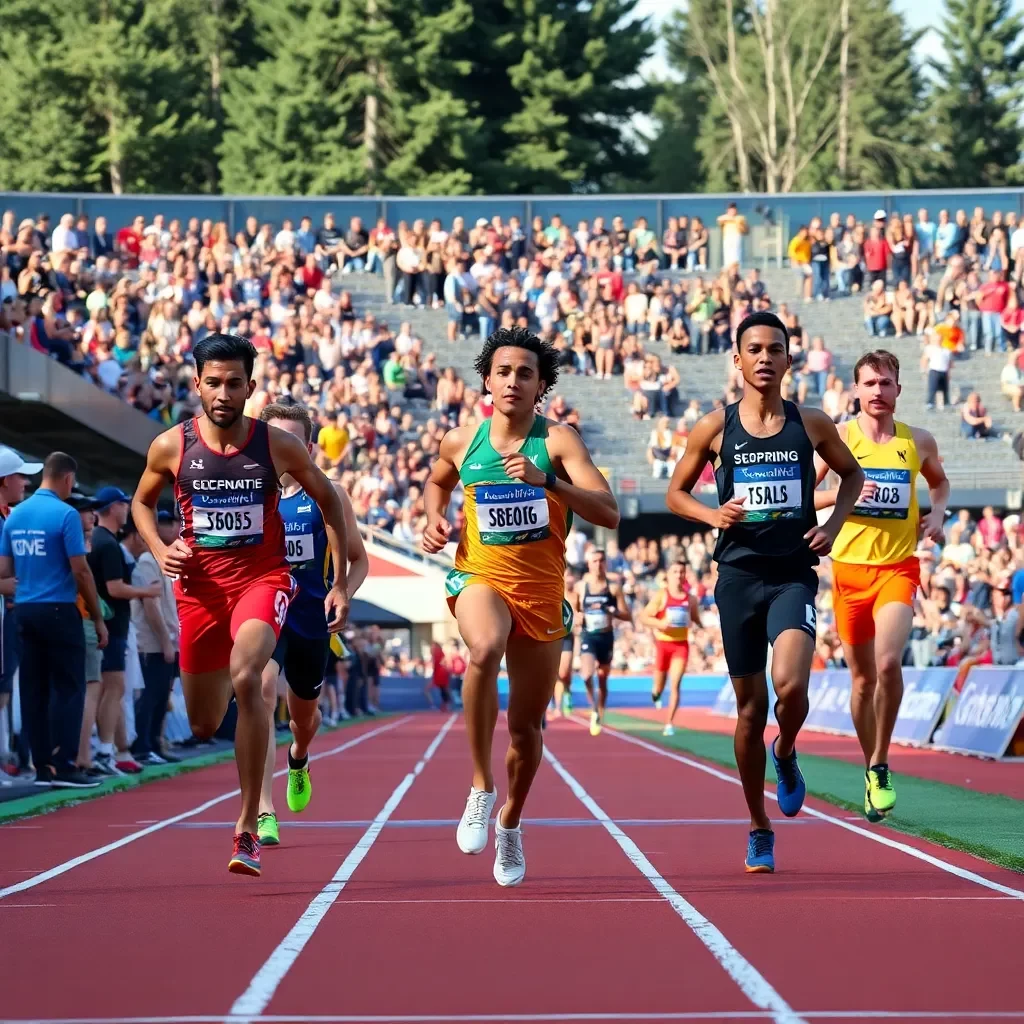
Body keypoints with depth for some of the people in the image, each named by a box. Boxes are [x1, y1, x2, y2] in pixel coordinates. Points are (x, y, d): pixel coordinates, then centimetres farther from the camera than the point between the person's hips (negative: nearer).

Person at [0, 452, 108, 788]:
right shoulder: (65, 514, -11)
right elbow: (80, 571, -12)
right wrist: (98, 618, -4)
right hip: (59, 610, -6)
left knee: (34, 691, 7)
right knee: (68, 689, -2)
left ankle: (42, 767, 8)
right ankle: (64, 766, -7)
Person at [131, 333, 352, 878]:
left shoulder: (279, 445, -6)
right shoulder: (171, 446, -3)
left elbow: (328, 500, 8)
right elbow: (141, 502, 15)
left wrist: (340, 583, 6)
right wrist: (159, 550, -4)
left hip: (262, 579, -3)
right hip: (199, 584, 3)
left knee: (245, 679, -31)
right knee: (203, 726, 9)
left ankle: (248, 826, -26)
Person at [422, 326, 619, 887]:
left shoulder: (557, 440, -7)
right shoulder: (461, 442, 1)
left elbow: (609, 513, -17)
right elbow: (436, 483, 26)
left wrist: (546, 482, -29)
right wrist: (435, 519, 5)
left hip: (542, 592, 1)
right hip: (480, 576, -1)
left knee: (527, 725, 9)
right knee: (484, 650, -37)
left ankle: (510, 823, 37)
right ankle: (481, 788, -24)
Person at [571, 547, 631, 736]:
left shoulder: (614, 588, 0)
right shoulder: (580, 587, 2)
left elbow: (627, 616, -2)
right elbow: (573, 611, 17)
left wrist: (611, 612, -17)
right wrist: (579, 615, -3)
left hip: (606, 637, 1)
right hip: (588, 636, -1)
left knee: (603, 680, 11)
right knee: (587, 674, -23)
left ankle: (600, 715, 27)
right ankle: (594, 709, -5)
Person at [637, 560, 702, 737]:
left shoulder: (690, 598, 3)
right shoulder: (661, 596, -6)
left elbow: (696, 620, 18)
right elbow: (643, 617, -9)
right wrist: (659, 623, -25)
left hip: (681, 645, 1)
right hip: (663, 643, -1)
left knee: (675, 685, -11)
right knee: (660, 686, 11)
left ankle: (669, 724, -8)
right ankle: (655, 693, 50)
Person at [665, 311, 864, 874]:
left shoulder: (811, 423, 3)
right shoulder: (714, 427, 1)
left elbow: (852, 474, 18)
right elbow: (676, 493, 11)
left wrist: (833, 525, 2)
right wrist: (711, 514, -9)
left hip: (794, 574, -1)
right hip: (739, 574, 1)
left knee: (791, 686, -24)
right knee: (751, 707, 6)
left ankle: (785, 754, 12)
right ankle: (759, 830, 21)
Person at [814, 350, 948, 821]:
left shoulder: (919, 442, 4)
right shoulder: (837, 437, 0)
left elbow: (940, 482, 25)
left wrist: (937, 512, 4)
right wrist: (844, 494, -15)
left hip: (898, 568, -1)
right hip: (849, 568, 1)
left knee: (888, 662, -22)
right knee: (862, 678, 8)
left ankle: (880, 767, -8)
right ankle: (871, 770, 25)